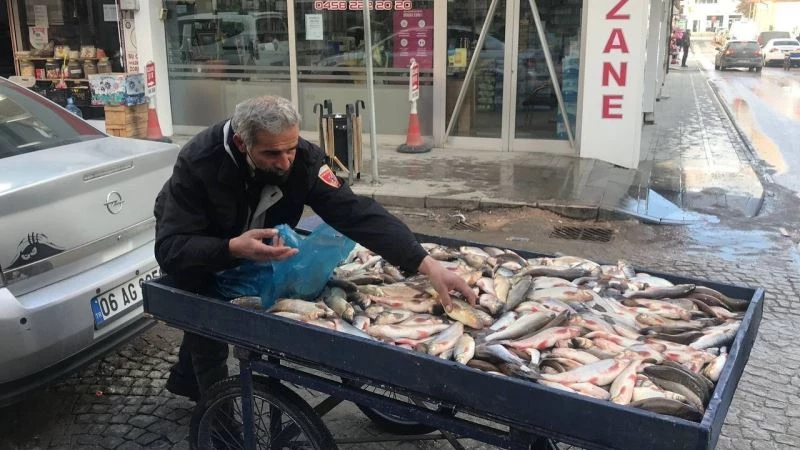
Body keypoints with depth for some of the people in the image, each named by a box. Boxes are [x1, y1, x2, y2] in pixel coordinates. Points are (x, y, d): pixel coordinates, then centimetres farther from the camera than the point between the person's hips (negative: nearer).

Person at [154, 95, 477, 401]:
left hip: (247, 250, 3)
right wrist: (233, 248, -60)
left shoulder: (303, 159, -33)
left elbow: (356, 212, -41)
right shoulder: (199, 162, -40)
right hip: (195, 251, -3)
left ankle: (186, 379, 43)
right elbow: (170, 248, -42)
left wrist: (427, 264, -51)